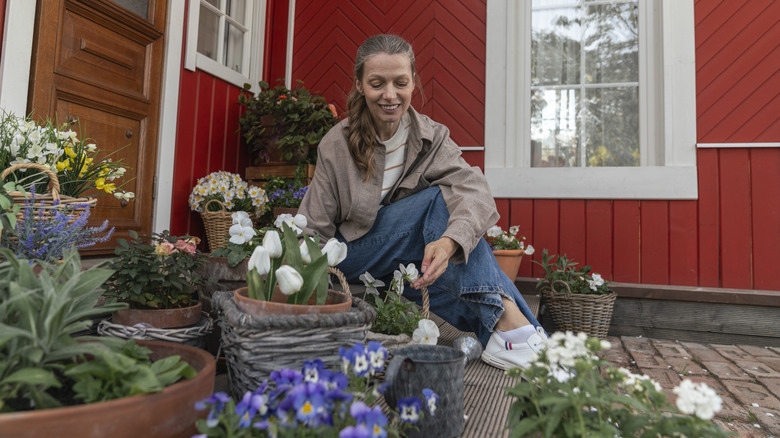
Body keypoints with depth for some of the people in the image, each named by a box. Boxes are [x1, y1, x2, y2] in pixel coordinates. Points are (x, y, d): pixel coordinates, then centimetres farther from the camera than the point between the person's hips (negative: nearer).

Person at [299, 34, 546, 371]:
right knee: (442, 197, -27)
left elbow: (473, 189, -25)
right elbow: (314, 229, -8)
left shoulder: (432, 137, -6)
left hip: (410, 258, 3)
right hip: (353, 256, -3)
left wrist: (450, 240, -46)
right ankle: (507, 320, -35)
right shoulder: (336, 145, -10)